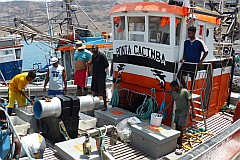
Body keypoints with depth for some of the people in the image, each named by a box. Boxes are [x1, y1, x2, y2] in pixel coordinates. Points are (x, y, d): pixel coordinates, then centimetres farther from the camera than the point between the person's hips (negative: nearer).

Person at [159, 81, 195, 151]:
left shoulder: (185, 92, -18)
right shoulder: (174, 93, 1)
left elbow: (191, 102, -13)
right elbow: (170, 103, 6)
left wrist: (192, 112, -11)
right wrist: (162, 110, -1)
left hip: (184, 113, -7)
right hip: (177, 112, 7)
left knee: (180, 128, -5)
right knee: (176, 127, 11)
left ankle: (180, 144, 8)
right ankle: (177, 141, 24)